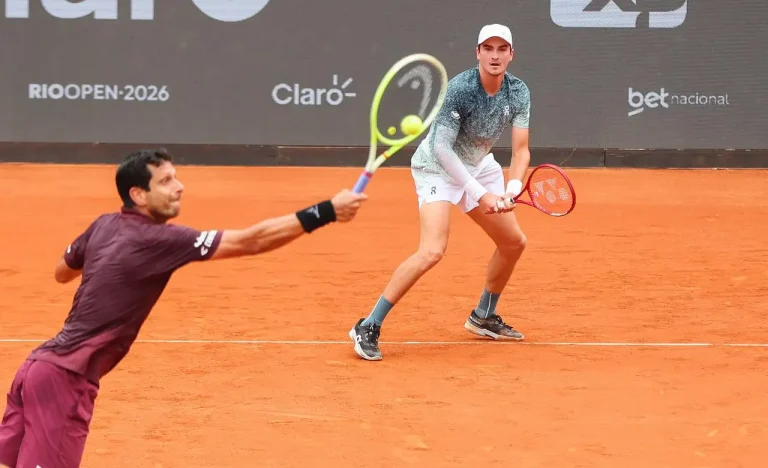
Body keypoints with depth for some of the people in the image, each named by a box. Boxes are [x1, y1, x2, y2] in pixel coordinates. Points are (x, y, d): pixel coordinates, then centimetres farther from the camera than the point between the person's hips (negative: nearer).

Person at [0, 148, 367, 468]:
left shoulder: (105, 226, 10)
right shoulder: (159, 240, -14)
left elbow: (62, 272, 29)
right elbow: (249, 242, -18)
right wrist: (325, 212, -19)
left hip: (42, 365, 9)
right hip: (64, 378, -9)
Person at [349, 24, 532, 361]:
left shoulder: (519, 92, -11)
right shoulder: (458, 89, -28)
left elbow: (520, 150, -12)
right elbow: (442, 148, -29)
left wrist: (512, 190, -31)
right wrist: (481, 194, -31)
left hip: (479, 167, 7)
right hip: (437, 168, -7)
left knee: (514, 243, 13)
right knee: (432, 252, -24)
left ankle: (483, 317, 35)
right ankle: (368, 328, -19)